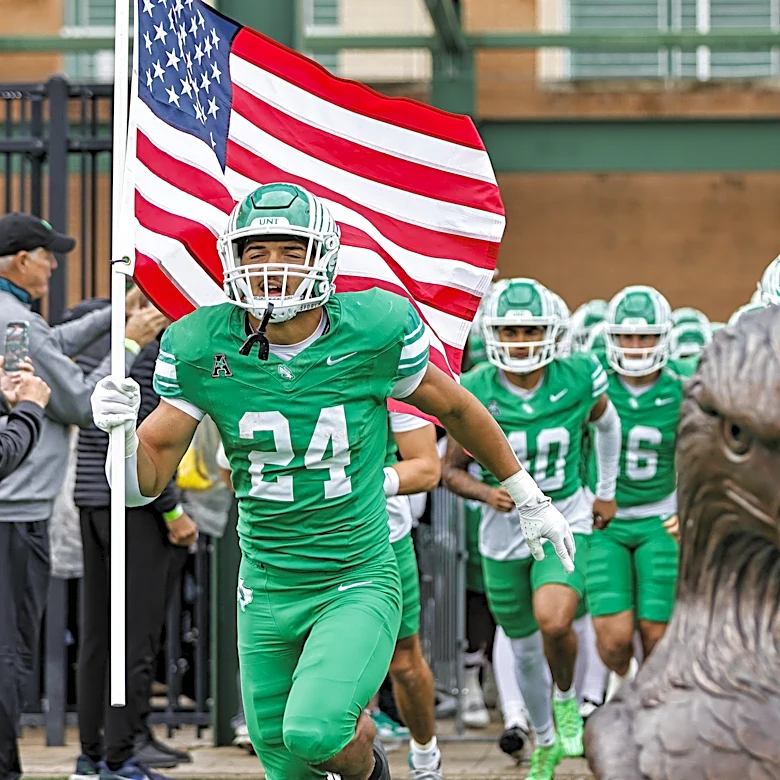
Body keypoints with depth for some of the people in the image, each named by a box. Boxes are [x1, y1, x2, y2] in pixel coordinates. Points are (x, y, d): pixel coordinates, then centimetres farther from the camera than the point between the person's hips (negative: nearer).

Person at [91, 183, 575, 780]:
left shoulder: (372, 332, -13)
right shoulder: (202, 350, -9)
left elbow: (454, 407, 6)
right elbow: (144, 480, -4)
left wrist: (531, 501, 16)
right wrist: (121, 430, -27)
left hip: (359, 584, -3)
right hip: (268, 592, 3)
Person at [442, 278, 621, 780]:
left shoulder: (578, 379, -12)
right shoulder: (474, 393, -14)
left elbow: (606, 421, 11)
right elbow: (452, 470, -4)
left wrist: (607, 491, 17)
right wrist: (486, 492, -25)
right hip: (505, 531, 2)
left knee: (554, 623, -27)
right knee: (526, 650, 15)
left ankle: (568, 699, 5)